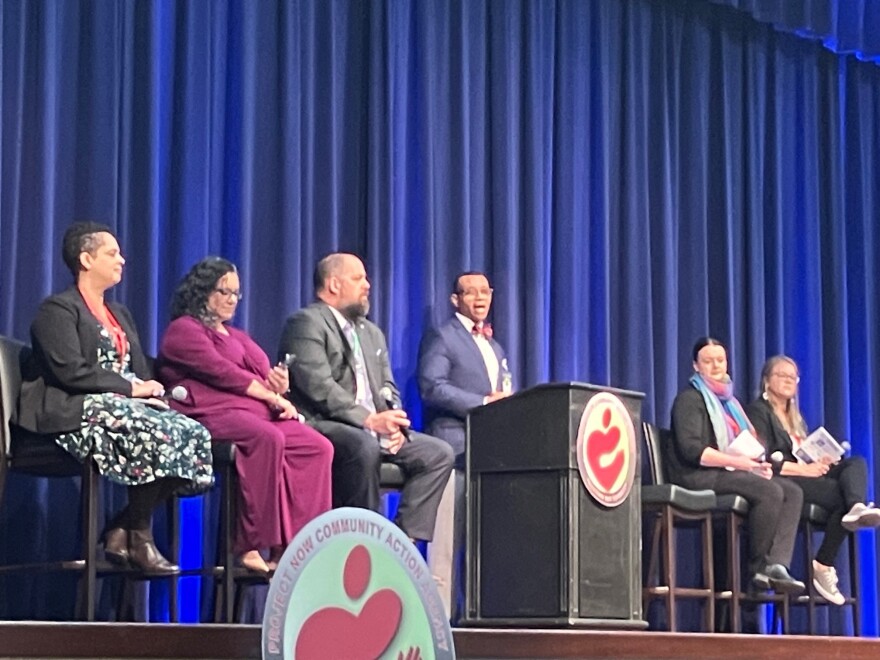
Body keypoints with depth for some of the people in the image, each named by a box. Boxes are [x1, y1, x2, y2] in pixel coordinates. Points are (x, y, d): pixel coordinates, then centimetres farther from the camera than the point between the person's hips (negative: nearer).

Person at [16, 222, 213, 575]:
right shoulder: (58, 309, -1)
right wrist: (130, 388, -17)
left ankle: (121, 529, -14)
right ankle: (139, 539, -19)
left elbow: (140, 370, 19)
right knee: (160, 433, -33)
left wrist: (149, 387, -6)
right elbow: (71, 371, -15)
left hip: (124, 403, 9)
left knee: (194, 433, -18)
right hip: (74, 409, -9)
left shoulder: (119, 313, 26)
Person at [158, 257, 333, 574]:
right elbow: (222, 373, -6)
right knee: (268, 439, -38)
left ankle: (291, 544, -26)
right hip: (214, 414, -8)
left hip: (257, 411, 8)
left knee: (318, 447, -17)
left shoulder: (237, 336, 32)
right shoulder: (184, 330, 7)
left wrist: (279, 388, -4)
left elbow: (263, 376, 21)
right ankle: (250, 547, -35)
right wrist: (272, 396, -8)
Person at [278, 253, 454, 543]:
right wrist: (369, 420, -22)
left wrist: (395, 424, -3)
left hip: (375, 428, 9)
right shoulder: (307, 323, -4)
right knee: (364, 447, -38)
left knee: (438, 453, -6)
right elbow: (318, 387, -16)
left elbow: (387, 388, 20)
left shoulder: (372, 333, 25)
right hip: (322, 425, -9)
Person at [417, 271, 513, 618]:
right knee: (449, 538, -11)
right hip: (456, 447, -7)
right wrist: (483, 402, -16)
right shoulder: (441, 337, 3)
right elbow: (432, 387, -11)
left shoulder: (495, 347, 27)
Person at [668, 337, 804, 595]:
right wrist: (736, 461, -21)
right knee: (770, 491, -28)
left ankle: (776, 565, -27)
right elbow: (691, 450, -15)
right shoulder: (689, 399, -2)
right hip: (699, 477, -9)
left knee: (792, 491, -12)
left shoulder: (727, 400, 25)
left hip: (729, 473, 9)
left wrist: (758, 464, -1)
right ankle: (757, 567, -17)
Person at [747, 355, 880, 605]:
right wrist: (803, 469, -19)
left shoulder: (795, 418, 32)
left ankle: (857, 509, -50)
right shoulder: (758, 412, 5)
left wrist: (819, 462, -4)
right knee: (842, 493, -27)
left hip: (804, 475, 8)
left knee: (857, 463, -18)